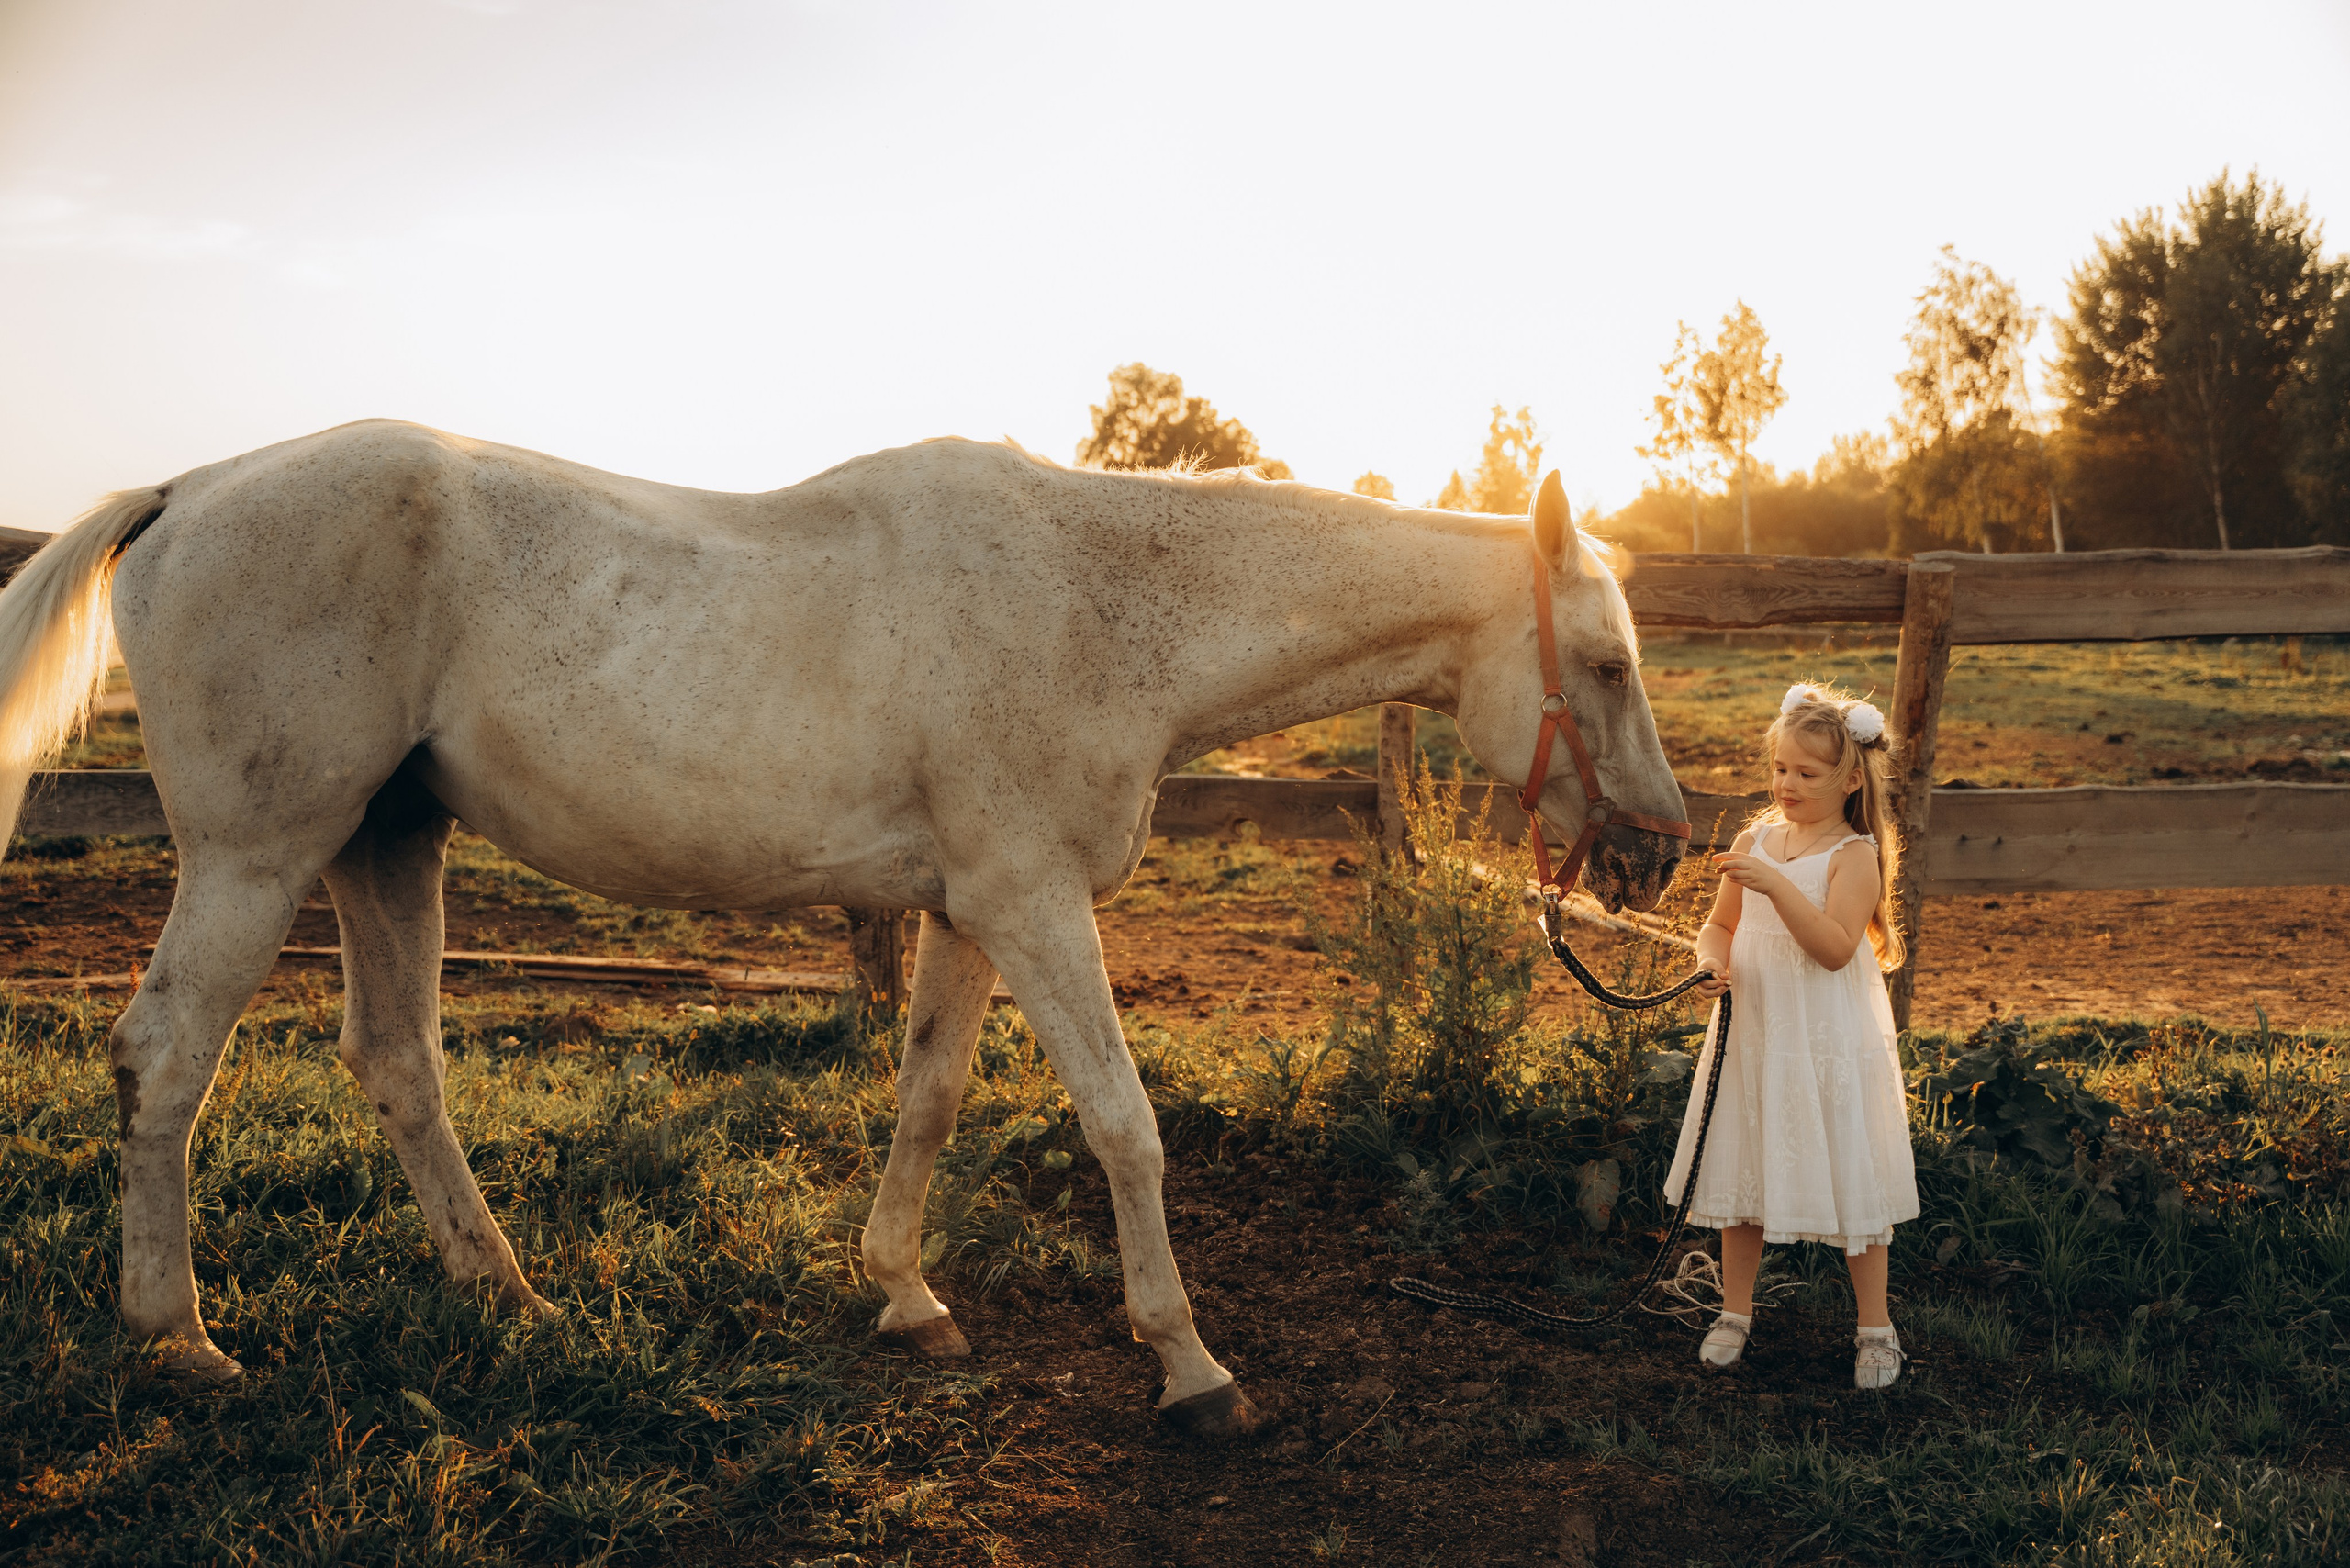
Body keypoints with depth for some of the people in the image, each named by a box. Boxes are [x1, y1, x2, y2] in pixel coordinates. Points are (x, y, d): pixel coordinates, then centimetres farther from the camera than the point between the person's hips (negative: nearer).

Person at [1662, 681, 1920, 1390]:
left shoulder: (1855, 854, -12)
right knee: (1741, 1174, 12)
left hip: (1831, 1046, -5)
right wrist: (1714, 958, -9)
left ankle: (1875, 1328, 20)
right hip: (1752, 1037, 5)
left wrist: (1775, 884, -32)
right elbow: (1721, 925, 13)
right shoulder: (1754, 840, 5)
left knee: (1849, 1184, 4)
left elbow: (1835, 947, -23)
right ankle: (1735, 1312, 28)